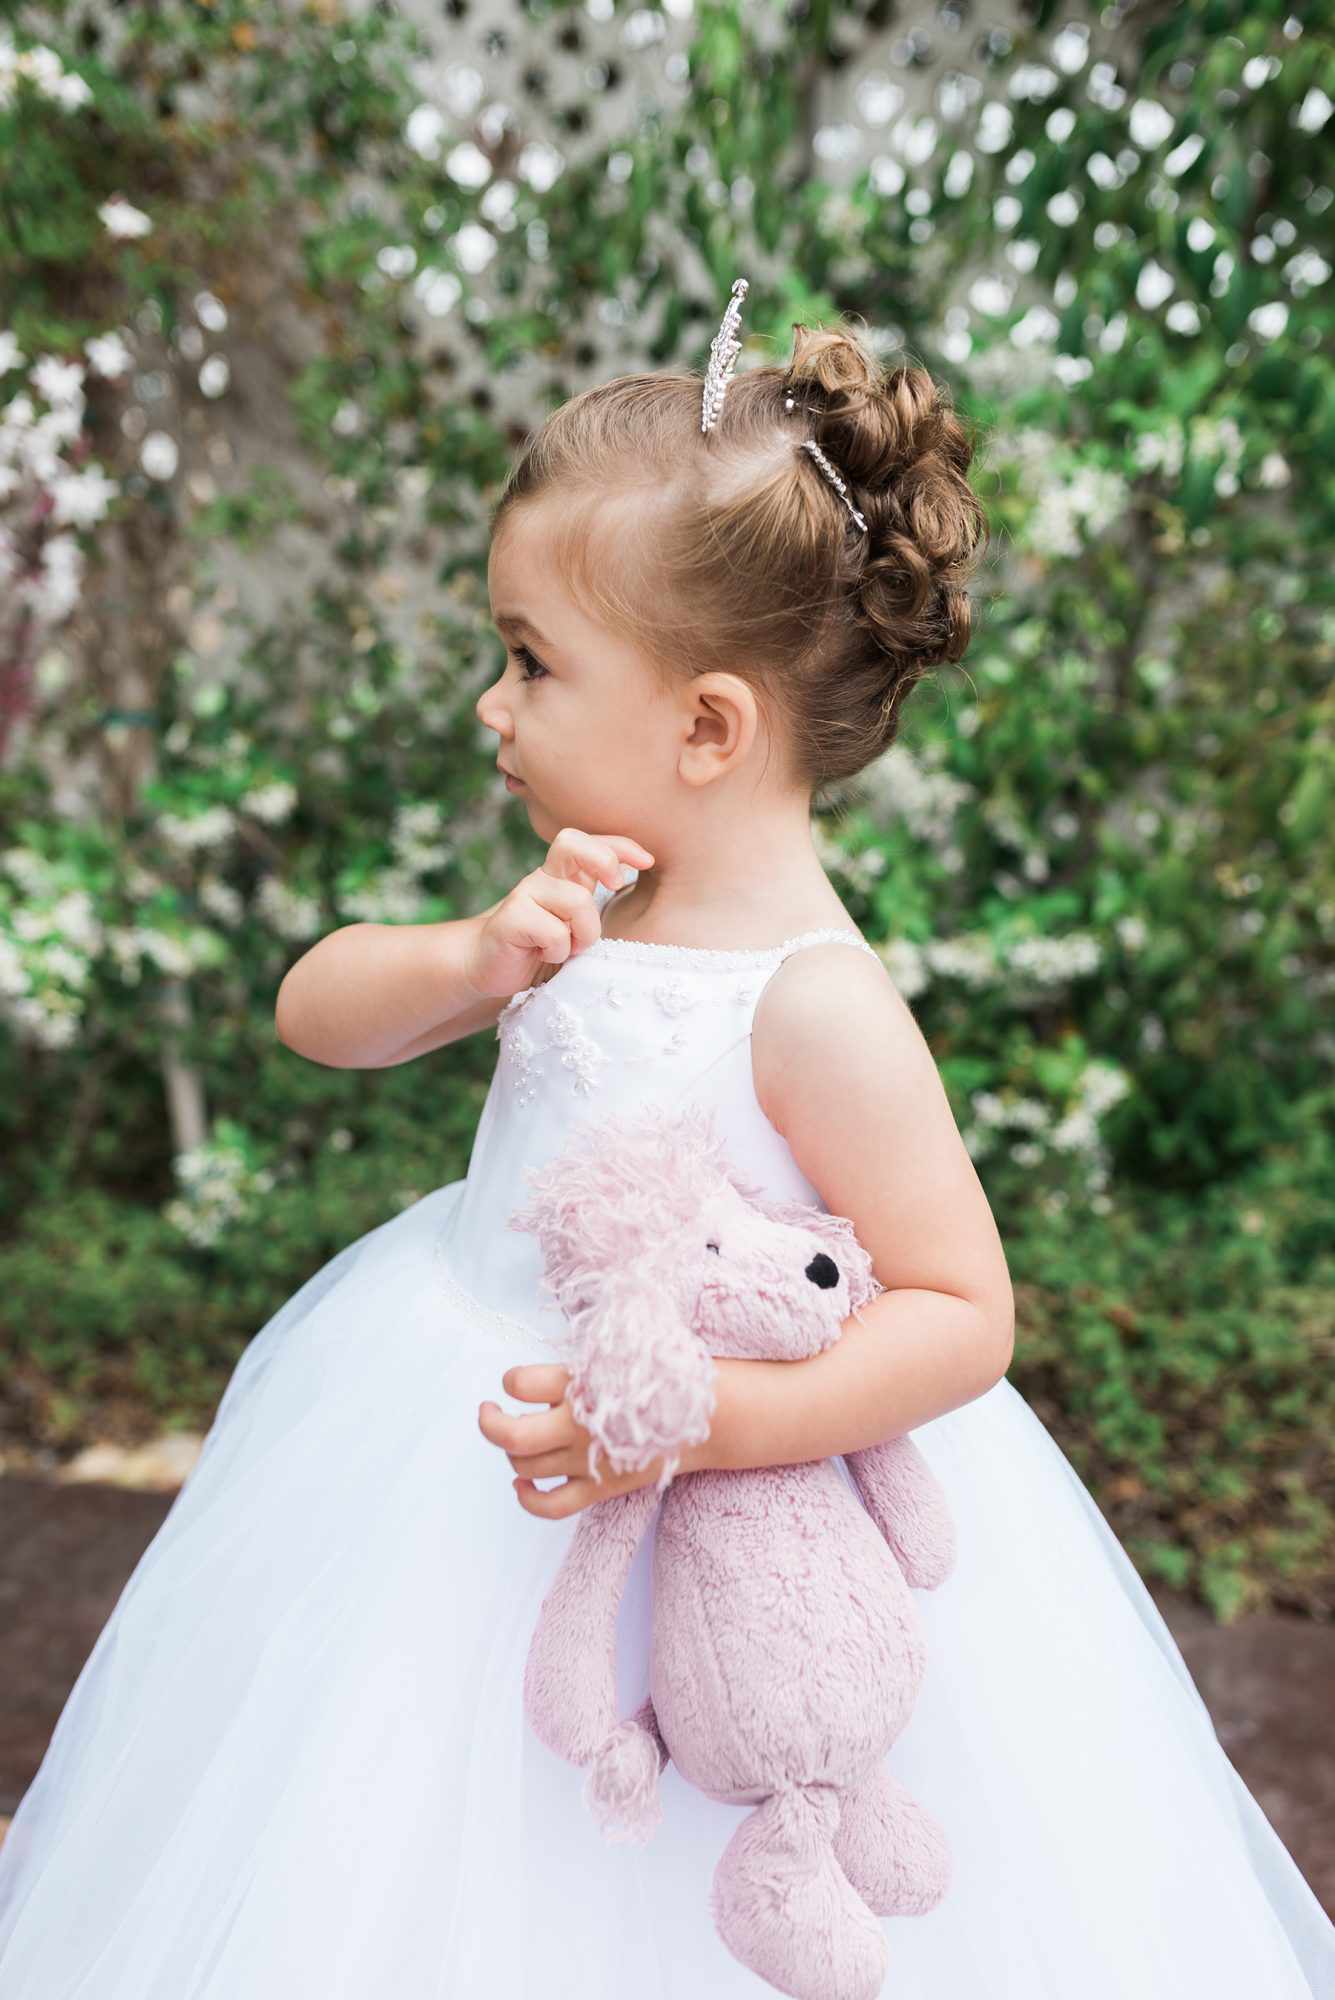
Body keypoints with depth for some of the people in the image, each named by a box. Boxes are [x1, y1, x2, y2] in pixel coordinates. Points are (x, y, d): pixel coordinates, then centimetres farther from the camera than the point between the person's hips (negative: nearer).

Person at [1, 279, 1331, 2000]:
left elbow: (963, 1312, -22)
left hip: (706, 1527, -6)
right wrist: (480, 958, -19)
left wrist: (694, 1421, -31)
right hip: (461, 1468, 7)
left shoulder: (810, 1003, -25)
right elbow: (314, 1011, 0)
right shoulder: (589, 908, -4)